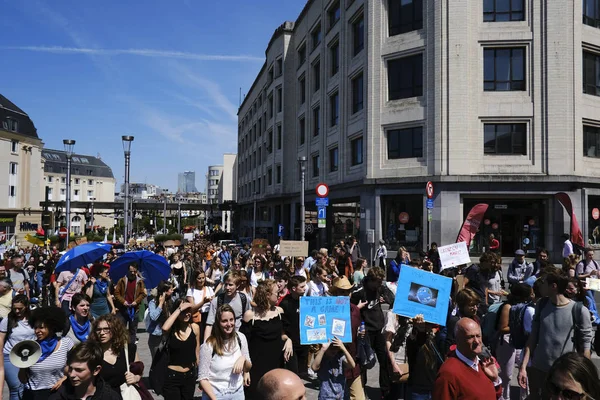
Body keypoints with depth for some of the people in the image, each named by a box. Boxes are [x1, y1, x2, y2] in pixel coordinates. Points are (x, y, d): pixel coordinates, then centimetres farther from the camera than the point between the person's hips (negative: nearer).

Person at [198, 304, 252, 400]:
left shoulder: (240, 338, -6)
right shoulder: (208, 345, -16)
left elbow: (249, 367, 5)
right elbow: (203, 378, -12)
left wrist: (243, 359, -15)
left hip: (238, 392, 4)